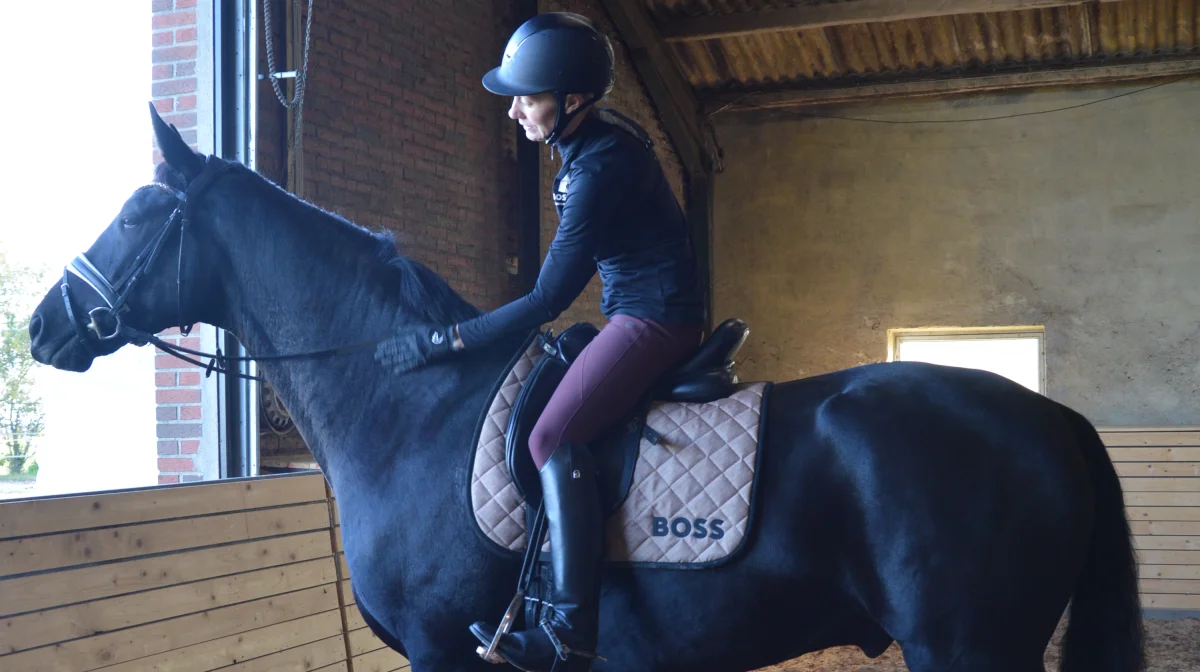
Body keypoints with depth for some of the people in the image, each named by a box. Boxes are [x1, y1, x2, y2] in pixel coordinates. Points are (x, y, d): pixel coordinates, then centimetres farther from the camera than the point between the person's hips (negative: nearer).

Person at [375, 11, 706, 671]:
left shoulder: (599, 167, -22)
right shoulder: (593, 139, 7)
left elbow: (548, 299, -21)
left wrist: (444, 340, -16)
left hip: (655, 318, -11)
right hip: (632, 313, 11)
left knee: (554, 434, -24)